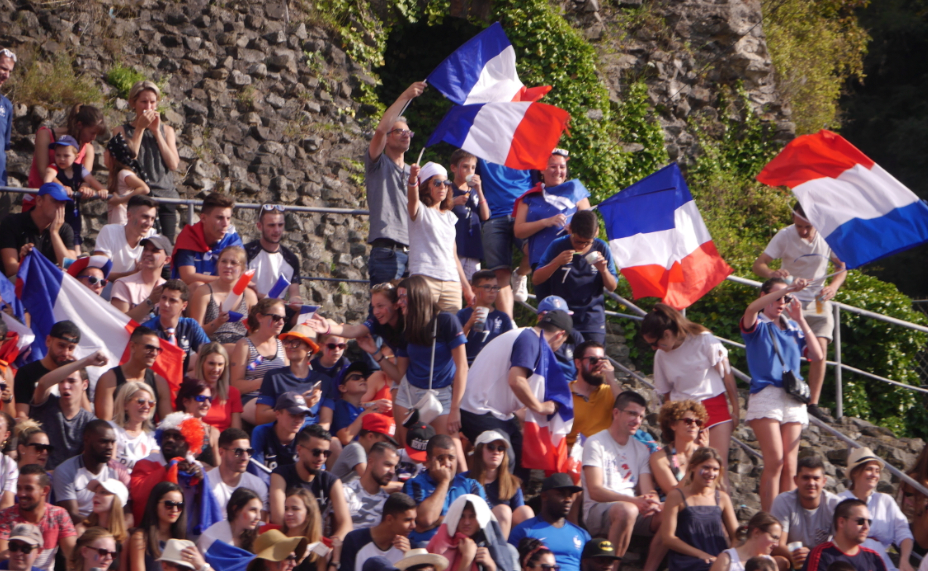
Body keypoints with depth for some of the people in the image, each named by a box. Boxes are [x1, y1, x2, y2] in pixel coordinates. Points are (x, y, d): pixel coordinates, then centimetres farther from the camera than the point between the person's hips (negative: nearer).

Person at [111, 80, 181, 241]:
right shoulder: (122, 131, 8)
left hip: (165, 198, 3)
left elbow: (173, 164, 3)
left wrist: (156, 131, -1)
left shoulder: (166, 130, 18)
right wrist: (140, 128, -7)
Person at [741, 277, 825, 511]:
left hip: (793, 399, 4)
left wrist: (801, 321, 3)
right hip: (766, 394, -4)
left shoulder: (793, 328, 18)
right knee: (775, 461, -14)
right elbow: (753, 308, -18)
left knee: (789, 465, -1)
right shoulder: (757, 325, 6)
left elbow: (818, 356, 7)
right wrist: (788, 288, -24)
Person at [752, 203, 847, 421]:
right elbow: (758, 265, -17)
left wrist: (833, 286, -18)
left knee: (820, 349, -11)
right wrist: (771, 273, -40)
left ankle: (813, 404, -7)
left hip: (818, 301, 2)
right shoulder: (785, 236, -14)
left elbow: (842, 266, 3)